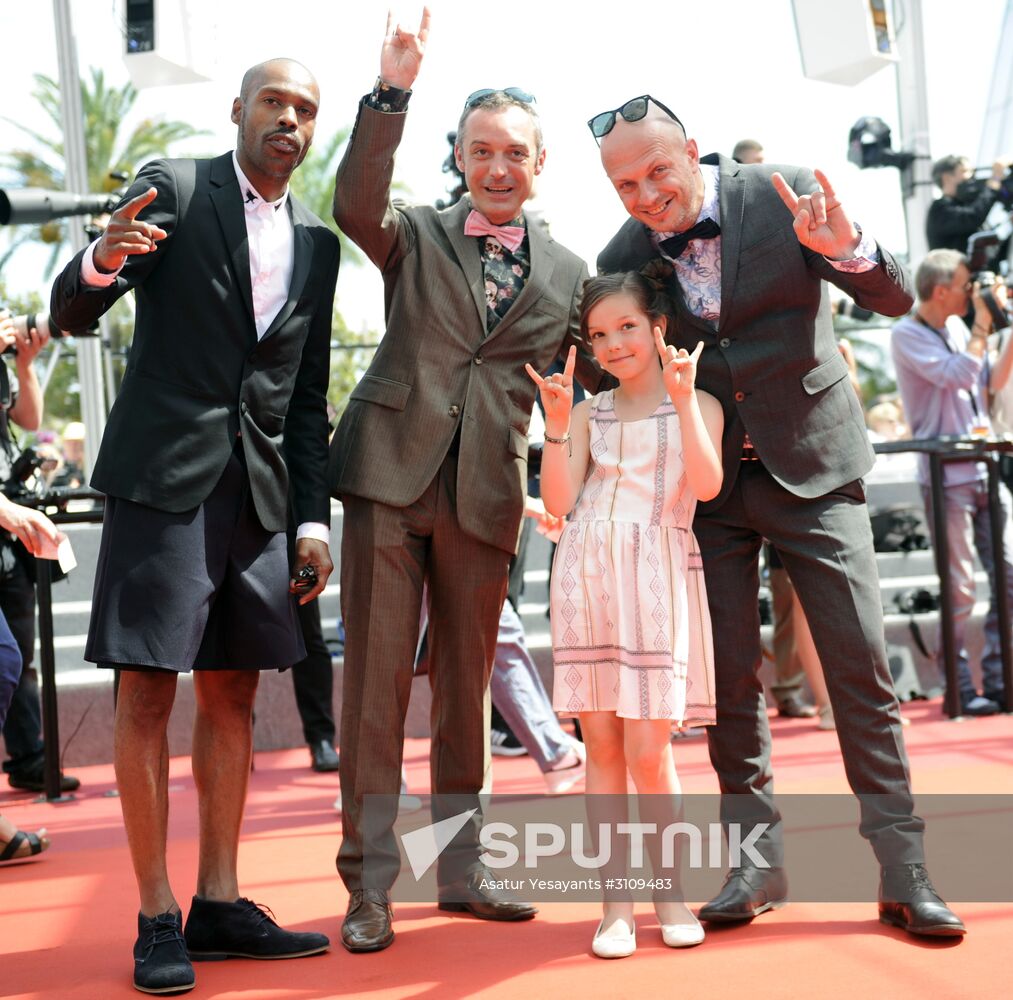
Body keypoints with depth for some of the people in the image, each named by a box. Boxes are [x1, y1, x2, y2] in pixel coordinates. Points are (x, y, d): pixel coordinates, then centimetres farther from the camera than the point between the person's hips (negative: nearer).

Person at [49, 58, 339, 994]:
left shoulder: (316, 243, 14)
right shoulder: (174, 189, 0)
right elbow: (72, 312, -4)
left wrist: (313, 514, 9)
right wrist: (103, 262, -27)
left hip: (257, 493, 6)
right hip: (164, 481, -5)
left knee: (233, 695, 9)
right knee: (146, 694, -4)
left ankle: (219, 903, 18)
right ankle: (156, 917, 5)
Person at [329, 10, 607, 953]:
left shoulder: (567, 273, 11)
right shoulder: (416, 236, 5)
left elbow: (593, 384, 14)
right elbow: (355, 206, -16)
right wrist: (392, 93, -25)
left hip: (484, 493, 2)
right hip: (390, 470, -2)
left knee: (466, 682, 11)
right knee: (375, 678, -2)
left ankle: (459, 867, 24)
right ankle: (369, 882, 7)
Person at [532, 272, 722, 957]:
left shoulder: (696, 406, 7)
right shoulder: (589, 413, 14)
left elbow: (707, 483, -11)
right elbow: (559, 502, 4)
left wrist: (683, 398, -17)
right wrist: (557, 423, -5)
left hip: (656, 578, -3)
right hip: (586, 576, 3)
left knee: (647, 748, -7)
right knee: (600, 743, 3)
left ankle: (669, 889, 13)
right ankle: (616, 902, 10)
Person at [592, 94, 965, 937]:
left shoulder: (786, 196, -11)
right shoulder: (624, 258, -5)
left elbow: (895, 299, -13)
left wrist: (845, 248, -33)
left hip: (811, 464, -2)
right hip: (708, 481, 2)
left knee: (861, 664, -4)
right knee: (729, 675, 3)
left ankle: (902, 869, 5)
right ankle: (758, 857, 17)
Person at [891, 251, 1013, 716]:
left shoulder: (957, 327, 14)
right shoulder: (906, 334, -8)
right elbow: (958, 375, -19)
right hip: (946, 477, -7)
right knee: (959, 590, -5)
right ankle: (960, 688, 5)